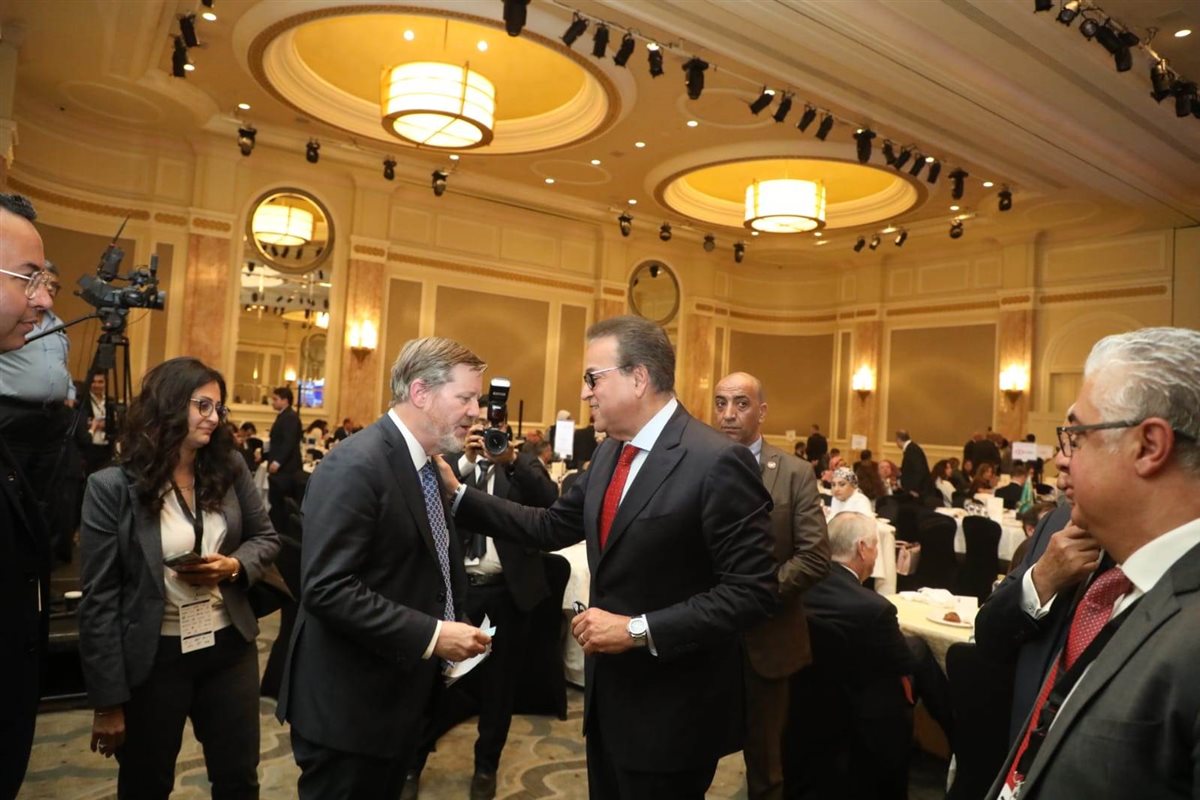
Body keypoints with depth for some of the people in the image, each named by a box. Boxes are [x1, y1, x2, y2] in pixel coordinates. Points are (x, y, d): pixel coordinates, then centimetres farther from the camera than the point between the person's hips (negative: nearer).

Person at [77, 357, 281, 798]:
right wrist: (108, 700, -9)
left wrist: (234, 566, -15)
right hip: (152, 658, -2)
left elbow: (266, 537, 9)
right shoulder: (113, 486, -13)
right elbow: (99, 599, -11)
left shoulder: (230, 469, -2)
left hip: (228, 645, 3)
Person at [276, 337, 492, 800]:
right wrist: (431, 635, -26)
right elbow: (326, 589, -27)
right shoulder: (356, 465, -22)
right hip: (349, 705, -9)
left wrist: (451, 632, 2)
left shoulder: (424, 466, 8)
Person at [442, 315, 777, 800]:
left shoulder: (716, 462, -22)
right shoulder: (610, 452, 6)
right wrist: (458, 494, 4)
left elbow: (752, 592, -23)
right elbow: (552, 527, 9)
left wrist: (639, 630, -25)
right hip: (609, 694, 8)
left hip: (669, 709, -7)